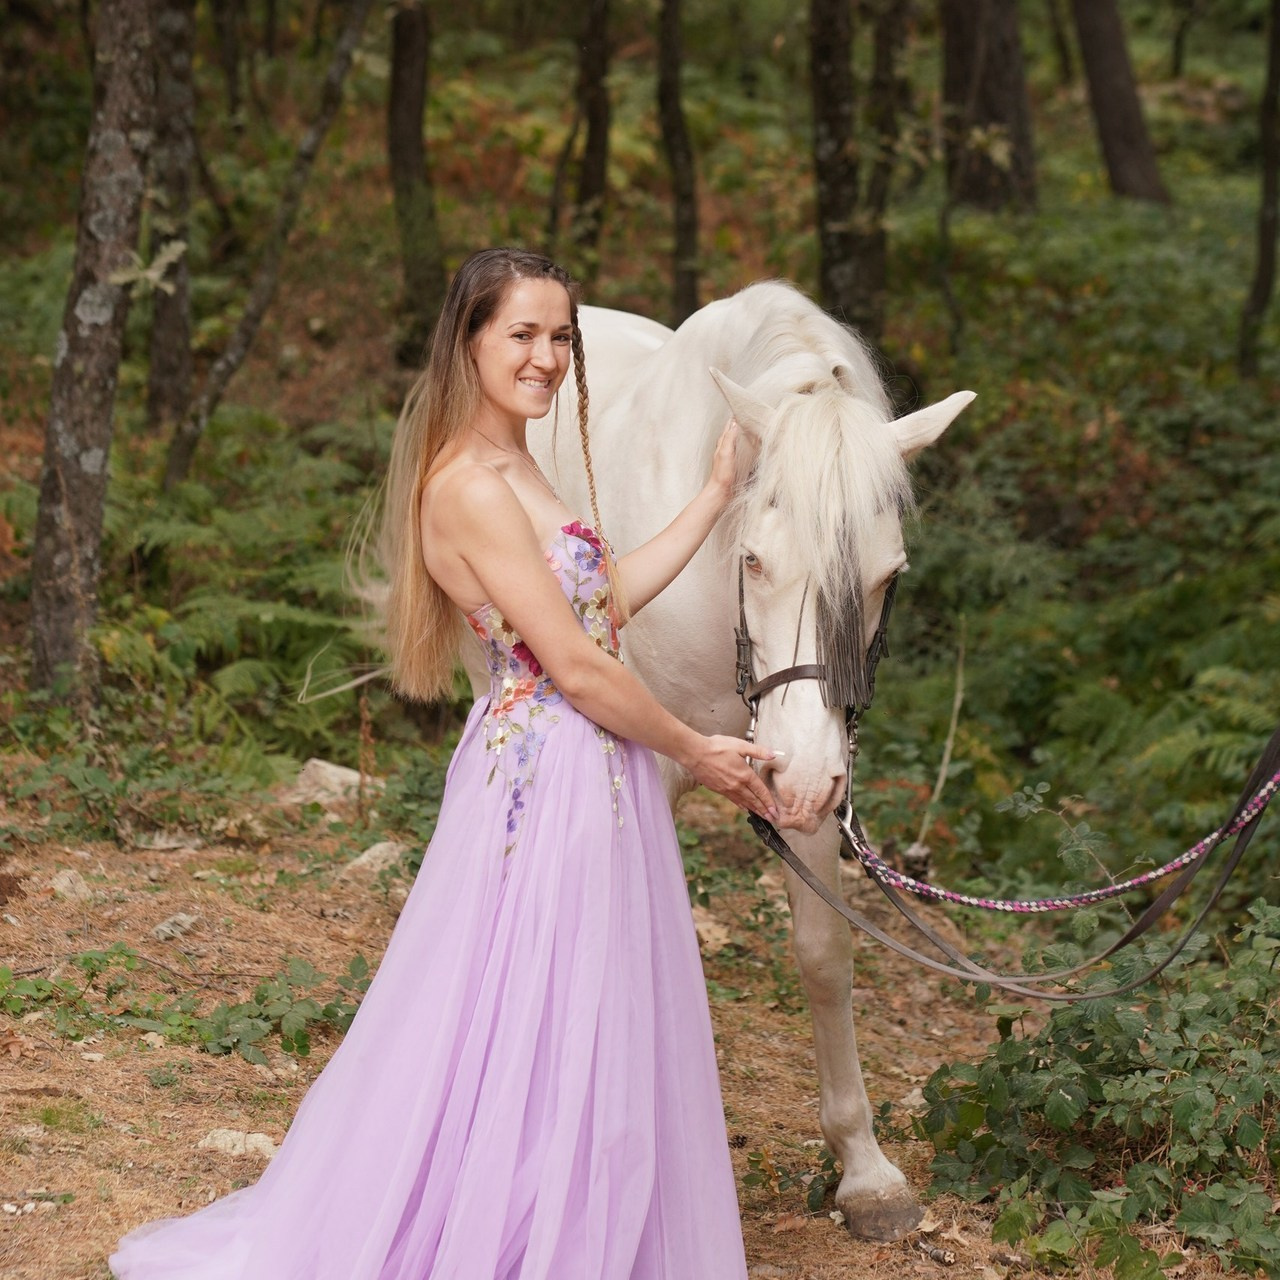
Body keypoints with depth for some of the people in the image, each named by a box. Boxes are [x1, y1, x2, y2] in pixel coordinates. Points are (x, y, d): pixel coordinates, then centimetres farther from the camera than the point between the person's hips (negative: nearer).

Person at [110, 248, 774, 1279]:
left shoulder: (515, 473, 11)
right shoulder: (472, 487, -20)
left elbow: (608, 597, 17)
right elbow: (577, 667, -19)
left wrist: (716, 494, 18)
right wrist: (696, 752, -8)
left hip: (589, 776, 10)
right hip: (550, 780, -10)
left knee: (585, 1033, 17)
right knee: (537, 1037, 0)